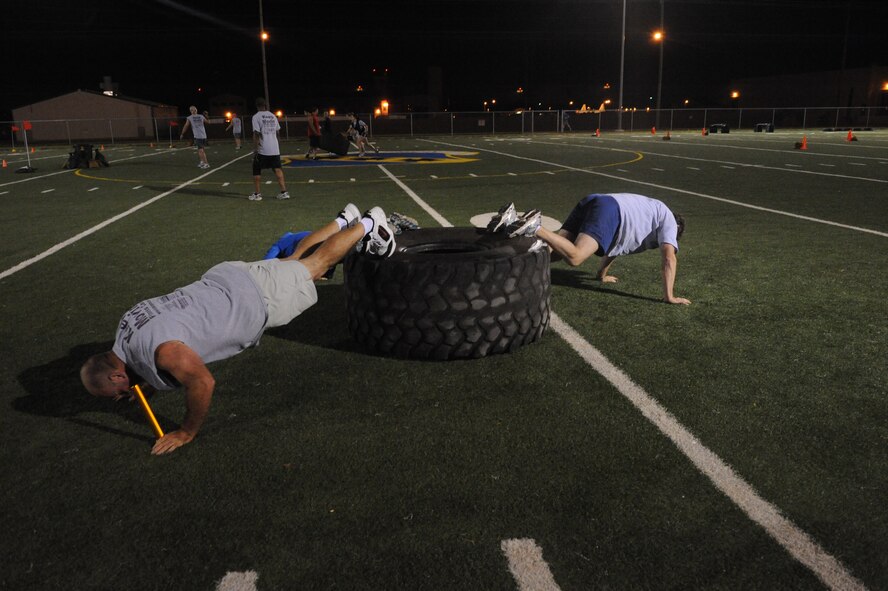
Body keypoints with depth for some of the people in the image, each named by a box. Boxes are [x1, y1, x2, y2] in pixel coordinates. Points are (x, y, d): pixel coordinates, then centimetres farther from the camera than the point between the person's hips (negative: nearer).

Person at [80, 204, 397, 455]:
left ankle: (368, 225, 31)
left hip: (256, 297, -7)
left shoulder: (160, 350, -34)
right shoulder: (126, 325, -4)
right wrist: (150, 383, 23)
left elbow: (203, 382, -35)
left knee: (317, 263, 13)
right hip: (225, 280, 7)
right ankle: (343, 221, 44)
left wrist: (187, 432, -21)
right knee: (293, 261, 28)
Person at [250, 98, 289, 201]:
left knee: (257, 171, 8)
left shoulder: (256, 117, -7)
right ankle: (284, 192, 2)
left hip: (262, 149, -4)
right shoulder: (273, 116, 10)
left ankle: (256, 194, 11)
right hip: (274, 148, 4)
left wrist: (255, 150, -11)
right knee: (278, 169, 6)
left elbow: (256, 134, -14)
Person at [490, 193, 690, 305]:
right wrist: (669, 296, 5)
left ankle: (512, 221, -17)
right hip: (608, 212, -8)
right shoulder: (668, 220, 20)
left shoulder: (650, 210, 43)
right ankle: (534, 227, -37)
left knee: (551, 251, -4)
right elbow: (669, 259, 6)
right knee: (574, 257, -25)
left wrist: (602, 274, 49)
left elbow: (615, 241, 45)